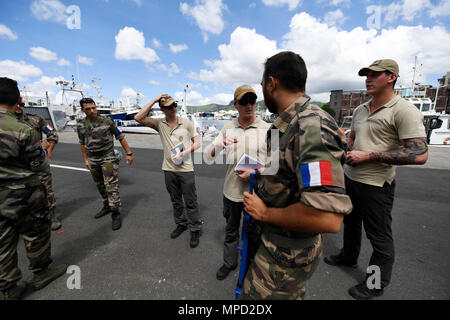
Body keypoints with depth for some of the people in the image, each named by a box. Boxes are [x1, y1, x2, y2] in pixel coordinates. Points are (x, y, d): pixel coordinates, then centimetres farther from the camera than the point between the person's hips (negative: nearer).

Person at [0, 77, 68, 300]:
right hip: (22, 197, -5)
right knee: (35, 235, 15)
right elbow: (39, 165, -11)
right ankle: (40, 274, 34)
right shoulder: (24, 130, -20)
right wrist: (43, 151, 7)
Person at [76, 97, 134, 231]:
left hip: (108, 157, -5)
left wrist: (129, 153, -5)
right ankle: (107, 206, 35)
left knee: (111, 185, -8)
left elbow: (121, 137, -4)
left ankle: (116, 214, 2)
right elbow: (82, 143, 16)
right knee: (100, 185, 16)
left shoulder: (107, 121, -8)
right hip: (93, 160, 5)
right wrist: (85, 159, 18)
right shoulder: (80, 125, 3)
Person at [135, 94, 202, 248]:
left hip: (186, 169, -2)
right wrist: (153, 101, -11)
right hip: (169, 169, 3)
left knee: (190, 201, 5)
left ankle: (195, 229, 20)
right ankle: (181, 224, 38)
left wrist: (185, 152, -15)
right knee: (175, 201, 18)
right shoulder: (159, 123, 1)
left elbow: (197, 142, 2)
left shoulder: (186, 122, -2)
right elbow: (138, 118, -11)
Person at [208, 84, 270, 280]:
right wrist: (220, 146, -24)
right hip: (231, 190, 3)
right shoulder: (228, 128, 1)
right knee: (231, 230, 21)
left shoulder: (266, 129, -9)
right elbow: (210, 154, -1)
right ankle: (229, 262, 45)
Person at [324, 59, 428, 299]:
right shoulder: (360, 109, 9)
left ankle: (377, 285, 30)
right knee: (350, 222, 24)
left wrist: (368, 156, -23)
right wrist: (348, 152, 1)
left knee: (379, 237, 9)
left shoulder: (404, 111, -15)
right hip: (351, 178, 8)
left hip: (376, 184, -8)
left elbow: (420, 154, -22)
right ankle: (348, 256, 48)